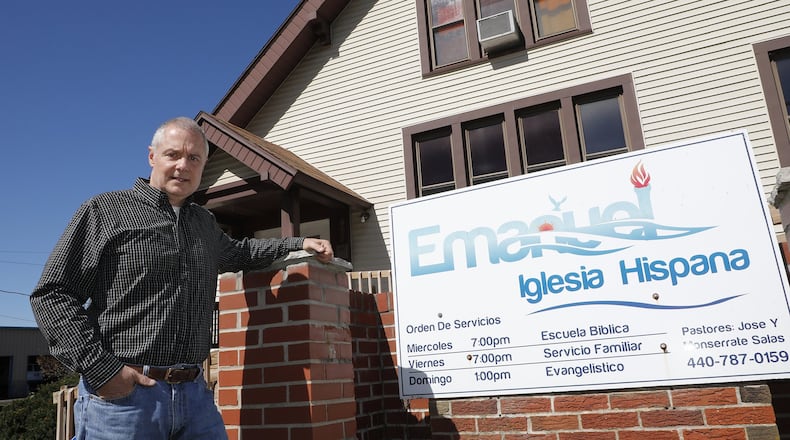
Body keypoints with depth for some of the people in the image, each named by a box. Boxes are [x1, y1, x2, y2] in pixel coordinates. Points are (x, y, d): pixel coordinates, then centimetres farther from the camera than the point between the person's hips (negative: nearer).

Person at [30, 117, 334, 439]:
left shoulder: (204, 223, 17)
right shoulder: (104, 210, -1)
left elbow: (236, 253, 38)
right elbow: (53, 294, -5)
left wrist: (298, 243, 29)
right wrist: (100, 370, -14)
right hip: (121, 393, -5)